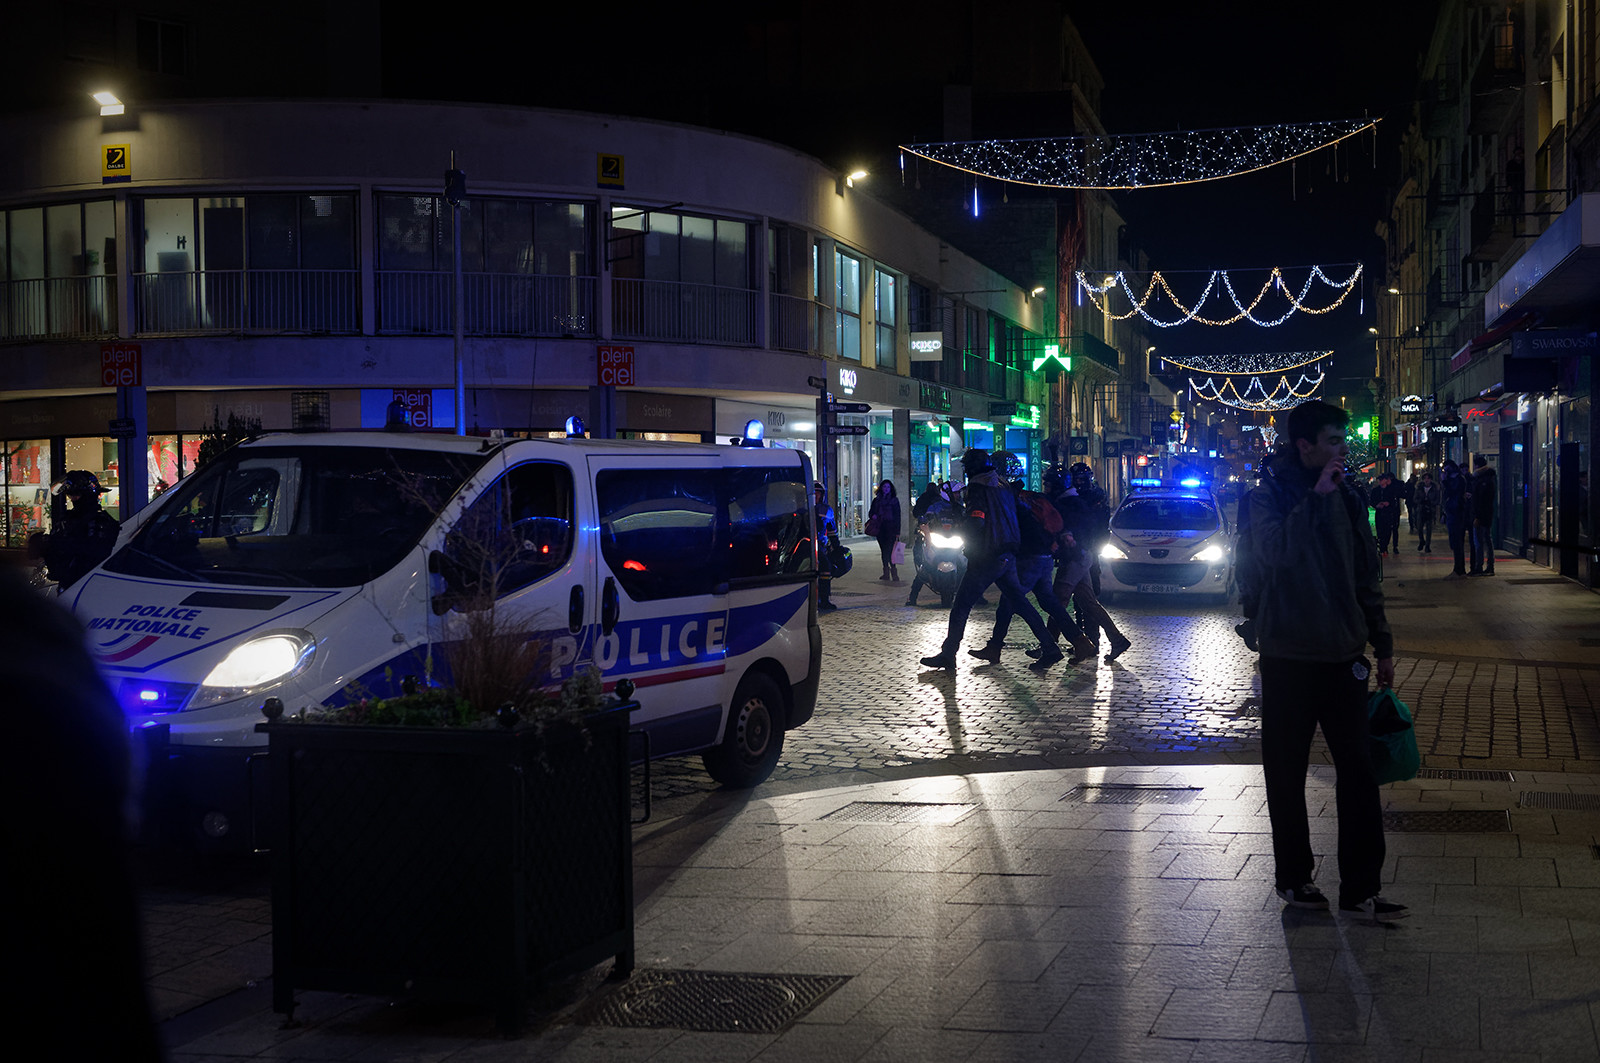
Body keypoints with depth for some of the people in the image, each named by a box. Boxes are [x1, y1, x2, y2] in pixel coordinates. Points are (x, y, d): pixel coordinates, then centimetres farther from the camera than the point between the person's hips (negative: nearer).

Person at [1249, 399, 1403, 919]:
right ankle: (1293, 876, 20)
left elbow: (1366, 578, 16)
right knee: (1287, 774, 6)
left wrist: (1382, 645, 14)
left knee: (1358, 771, 1)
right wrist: (1317, 496, -25)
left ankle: (1361, 886, 6)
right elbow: (1277, 552, -28)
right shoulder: (1268, 497, -6)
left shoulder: (1346, 500, 9)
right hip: (1288, 658, -4)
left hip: (1343, 657, 4)